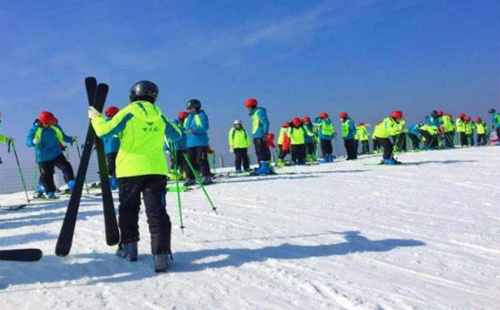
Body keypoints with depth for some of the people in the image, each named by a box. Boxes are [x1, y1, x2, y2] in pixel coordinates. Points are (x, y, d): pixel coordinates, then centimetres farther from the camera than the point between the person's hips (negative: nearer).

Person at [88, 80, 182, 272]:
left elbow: (105, 132, -7)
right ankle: (161, 253, -12)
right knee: (156, 212, -2)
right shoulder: (158, 114, 9)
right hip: (156, 170, 2)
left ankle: (129, 247, 21)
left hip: (130, 170, -2)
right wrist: (172, 127, 43)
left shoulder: (129, 112, -3)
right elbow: (176, 136, 22)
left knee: (128, 210, 16)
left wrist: (96, 117, 10)